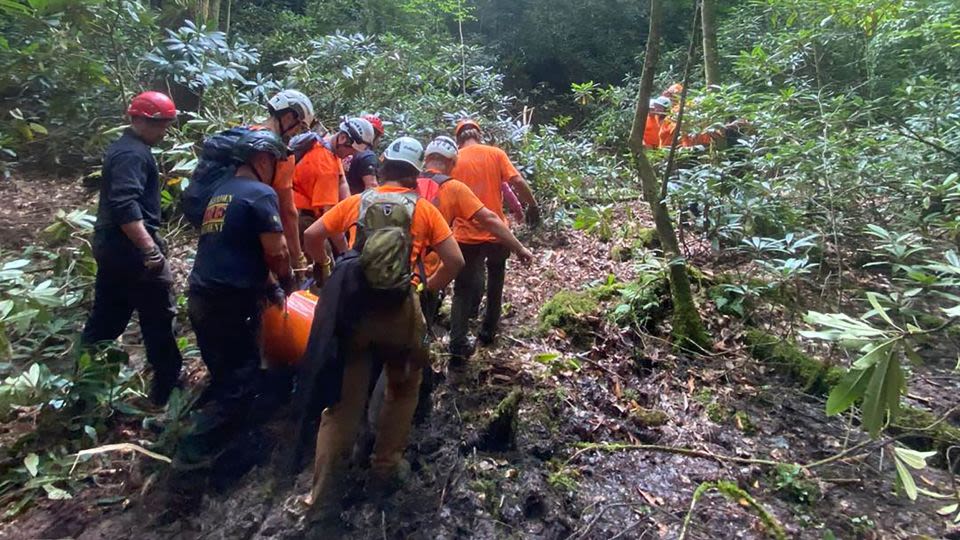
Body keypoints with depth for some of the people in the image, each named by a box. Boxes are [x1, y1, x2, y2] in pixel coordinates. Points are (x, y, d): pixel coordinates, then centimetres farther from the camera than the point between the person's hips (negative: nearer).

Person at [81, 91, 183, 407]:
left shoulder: (124, 147, 17)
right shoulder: (134, 153, -16)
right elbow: (125, 206, -28)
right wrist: (150, 249, -32)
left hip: (110, 245, 10)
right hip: (130, 249, -10)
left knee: (107, 316, 17)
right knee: (159, 316, 0)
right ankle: (167, 387, 10)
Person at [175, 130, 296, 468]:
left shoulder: (220, 193, 18)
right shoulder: (260, 194, -10)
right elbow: (276, 252, -17)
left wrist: (269, 287, 19)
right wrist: (287, 284, 3)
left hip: (202, 298, 9)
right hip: (233, 302, -9)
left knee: (224, 375, 23)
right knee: (241, 382, 4)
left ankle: (202, 443, 34)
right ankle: (197, 451, 7)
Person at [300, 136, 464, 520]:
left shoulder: (356, 202, 10)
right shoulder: (424, 209, 5)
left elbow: (311, 237, 10)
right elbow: (455, 261, -1)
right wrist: (431, 286, 16)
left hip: (353, 307, 2)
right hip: (400, 310, -1)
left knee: (343, 400, 11)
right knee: (403, 390, 24)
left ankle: (323, 496, 14)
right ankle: (385, 468, 31)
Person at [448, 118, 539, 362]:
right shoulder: (495, 154, -1)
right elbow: (517, 182, -8)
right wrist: (533, 206, 5)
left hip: (466, 235, 0)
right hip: (495, 231, 0)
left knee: (463, 290, 7)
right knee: (495, 281, 22)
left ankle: (458, 346, -1)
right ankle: (488, 330, 30)